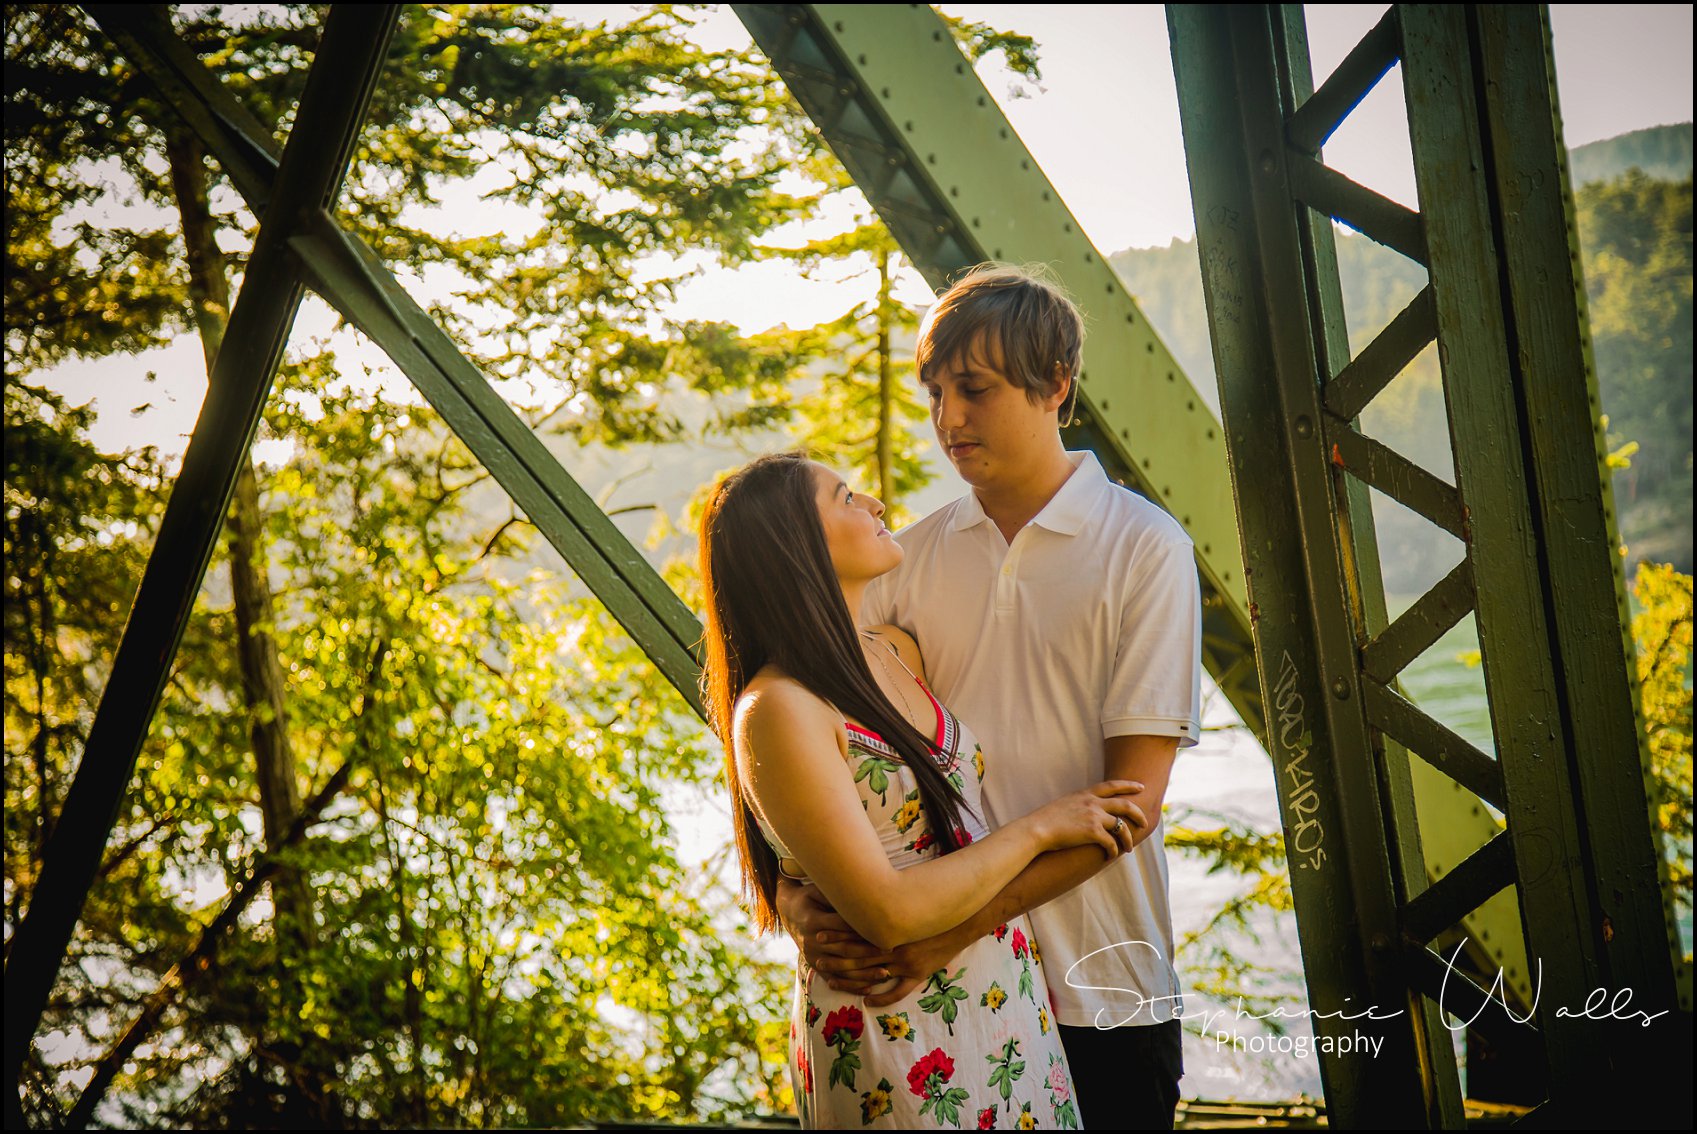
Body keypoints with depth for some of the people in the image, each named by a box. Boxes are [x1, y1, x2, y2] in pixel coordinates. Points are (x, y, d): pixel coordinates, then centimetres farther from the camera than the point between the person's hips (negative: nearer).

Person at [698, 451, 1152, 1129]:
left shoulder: (897, 652, 5)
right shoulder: (777, 711, -21)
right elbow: (888, 913, -24)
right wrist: (1039, 829, -15)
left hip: (1005, 995, 8)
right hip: (899, 1042, -8)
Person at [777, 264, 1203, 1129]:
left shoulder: (1143, 549, -8)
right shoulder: (911, 558, 4)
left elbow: (1131, 797, -13)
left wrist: (955, 927, -21)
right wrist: (793, 889, -15)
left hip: (1099, 993, -3)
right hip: (942, 988, 3)